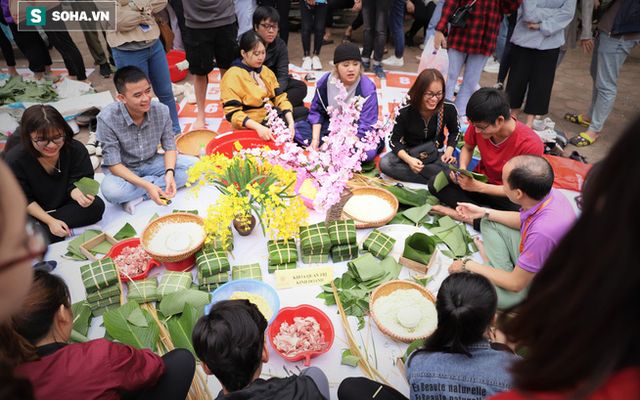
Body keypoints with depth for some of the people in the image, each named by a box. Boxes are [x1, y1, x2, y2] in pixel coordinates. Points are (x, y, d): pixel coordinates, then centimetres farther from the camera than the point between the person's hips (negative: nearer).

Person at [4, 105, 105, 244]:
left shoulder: (76, 149, -19)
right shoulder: (15, 160, -20)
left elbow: (74, 184, -14)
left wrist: (79, 193, -40)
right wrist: (51, 221, -22)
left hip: (66, 206, 2)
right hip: (35, 212, -1)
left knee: (97, 205, -27)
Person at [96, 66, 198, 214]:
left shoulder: (161, 111, -17)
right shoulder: (107, 119, -25)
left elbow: (169, 147, -5)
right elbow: (113, 164, -22)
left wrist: (170, 172, -26)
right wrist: (147, 186, -34)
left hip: (152, 162, 4)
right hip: (124, 170, -4)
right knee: (110, 190, -37)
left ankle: (137, 196, -18)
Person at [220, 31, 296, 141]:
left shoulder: (266, 71, 12)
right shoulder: (233, 76, -11)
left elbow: (280, 98, 6)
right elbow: (232, 113, -18)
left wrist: (290, 122, -12)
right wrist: (258, 127, -31)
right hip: (249, 127, -7)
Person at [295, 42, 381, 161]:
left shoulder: (367, 89, -19)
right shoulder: (325, 81, -8)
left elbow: (365, 126, -22)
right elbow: (316, 111, 1)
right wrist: (315, 139, -13)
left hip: (356, 132, -3)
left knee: (369, 152, -37)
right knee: (297, 128, -13)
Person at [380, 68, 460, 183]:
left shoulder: (449, 108, -14)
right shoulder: (405, 111, -19)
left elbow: (455, 131, 7)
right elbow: (394, 141, -14)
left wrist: (449, 151, -12)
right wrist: (409, 160, -32)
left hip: (435, 153, 0)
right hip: (409, 151, 0)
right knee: (384, 164, -30)